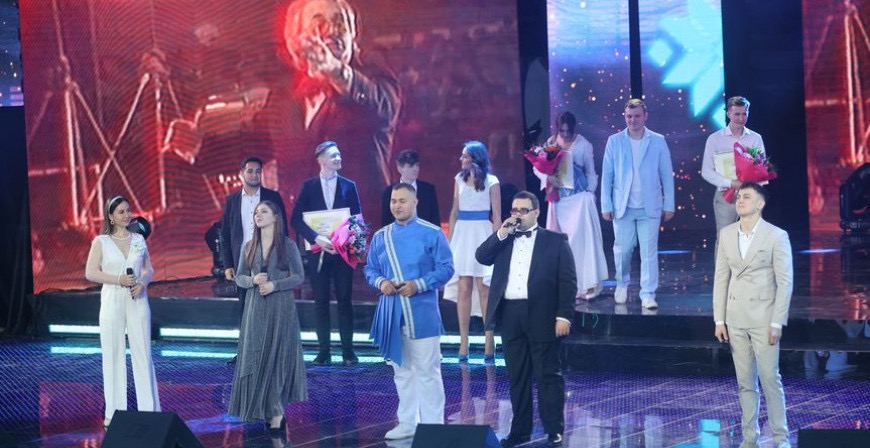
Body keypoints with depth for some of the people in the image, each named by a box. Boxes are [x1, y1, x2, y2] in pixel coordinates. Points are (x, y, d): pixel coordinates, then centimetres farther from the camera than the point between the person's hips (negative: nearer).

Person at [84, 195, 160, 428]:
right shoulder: (101, 242, 0)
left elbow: (149, 269, 13)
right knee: (113, 354, 1)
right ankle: (114, 411, 8)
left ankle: (149, 408, 5)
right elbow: (91, 273, -5)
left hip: (137, 300, 2)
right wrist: (119, 280, -14)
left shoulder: (139, 240, 8)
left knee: (143, 352, 1)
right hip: (112, 300, -2)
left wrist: (143, 283, -8)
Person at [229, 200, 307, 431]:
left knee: (278, 357, -2)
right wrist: (253, 280, -10)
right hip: (256, 308, 3)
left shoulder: (287, 245, -2)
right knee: (254, 357, -1)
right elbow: (239, 277, 11)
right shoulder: (249, 246, 9)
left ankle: (276, 411, 2)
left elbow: (299, 276, -4)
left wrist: (274, 285, -16)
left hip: (281, 308, -3)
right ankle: (258, 408, 6)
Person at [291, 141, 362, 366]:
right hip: (318, 251, 0)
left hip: (342, 251, 0)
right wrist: (317, 238, -16)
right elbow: (296, 220, -3)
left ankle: (348, 351, 5)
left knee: (344, 301, 1)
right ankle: (324, 352, 7)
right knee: (321, 302, 3)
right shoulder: (309, 186, 4)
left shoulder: (349, 186, 6)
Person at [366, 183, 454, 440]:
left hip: (422, 313, -5)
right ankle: (407, 423, 21)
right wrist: (380, 282, -8)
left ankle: (433, 426, 3)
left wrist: (418, 285, -18)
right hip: (392, 312, 5)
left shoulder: (432, 234, -4)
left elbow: (446, 268, -6)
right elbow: (370, 270, 14)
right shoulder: (380, 237, 9)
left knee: (427, 370, -3)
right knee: (401, 370, 12)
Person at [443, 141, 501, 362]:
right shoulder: (460, 179, 11)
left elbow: (497, 216, -1)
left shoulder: (491, 182, -1)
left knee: (484, 289, -4)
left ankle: (489, 342, 2)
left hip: (482, 234, -4)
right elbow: (454, 211, 15)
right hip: (462, 235, 4)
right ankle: (463, 343, 3)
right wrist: (450, 239, 9)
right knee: (463, 288, 0)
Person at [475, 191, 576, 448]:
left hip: (542, 316, -4)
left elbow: (568, 281, -3)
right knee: (517, 376, 9)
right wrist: (502, 233, -7)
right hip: (510, 315, 4)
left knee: (548, 374, -1)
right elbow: (481, 257, 1)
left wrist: (564, 316, -11)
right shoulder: (503, 241, 15)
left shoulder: (555, 241, 2)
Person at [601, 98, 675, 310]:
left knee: (649, 252, -3)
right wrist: (606, 205, 0)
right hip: (623, 207, 1)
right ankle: (622, 285, 29)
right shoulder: (614, 141, 3)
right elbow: (607, 175, 4)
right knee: (622, 250, 6)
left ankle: (648, 294, 2)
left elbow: (667, 175, 4)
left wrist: (669, 205, 1)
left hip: (650, 207, -1)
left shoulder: (658, 141, 2)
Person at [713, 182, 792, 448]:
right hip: (736, 318, 4)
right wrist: (719, 319, 4)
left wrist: (777, 323, -12)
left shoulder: (776, 236, -7)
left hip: (763, 317, -4)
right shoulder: (726, 234, 6)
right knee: (745, 383, 8)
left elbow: (785, 281, -8)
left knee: (770, 379, -3)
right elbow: (721, 277, 8)